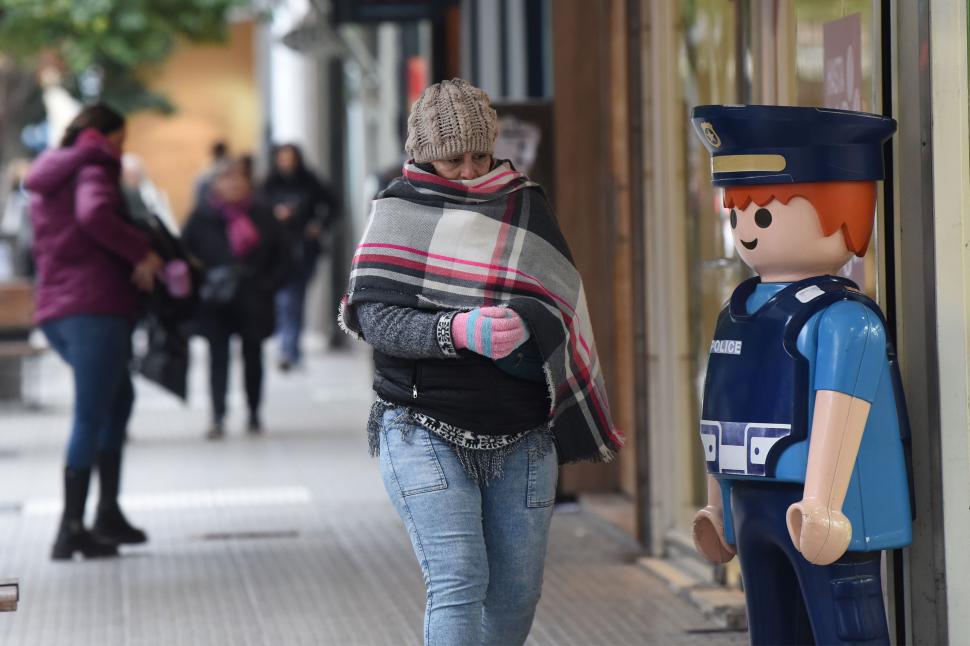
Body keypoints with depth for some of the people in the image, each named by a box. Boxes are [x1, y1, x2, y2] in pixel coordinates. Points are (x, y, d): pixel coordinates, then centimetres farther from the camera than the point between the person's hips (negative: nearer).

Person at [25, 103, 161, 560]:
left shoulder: (46, 181, 22)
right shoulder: (93, 172, -6)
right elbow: (94, 215, -28)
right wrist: (142, 253, -20)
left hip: (55, 312, 9)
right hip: (96, 308, -9)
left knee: (118, 399, 22)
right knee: (90, 418, -7)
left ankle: (108, 513, 20)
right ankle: (72, 529, -8)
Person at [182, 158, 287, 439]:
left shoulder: (261, 215, 3)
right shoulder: (203, 216, -2)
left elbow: (279, 255, 9)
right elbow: (186, 251, -2)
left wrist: (268, 284, -2)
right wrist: (202, 282, -12)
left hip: (253, 299, 2)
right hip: (216, 300, -2)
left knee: (253, 357, 10)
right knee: (218, 357, -2)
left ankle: (254, 413, 21)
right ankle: (218, 418, -2)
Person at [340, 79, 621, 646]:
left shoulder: (525, 206, 9)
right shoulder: (400, 210, 1)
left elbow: (558, 301, 2)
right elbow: (373, 315, -10)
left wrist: (519, 322, -20)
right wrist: (457, 331, -26)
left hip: (521, 439, 3)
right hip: (425, 430, -3)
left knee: (517, 592, 7)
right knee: (458, 581, -15)